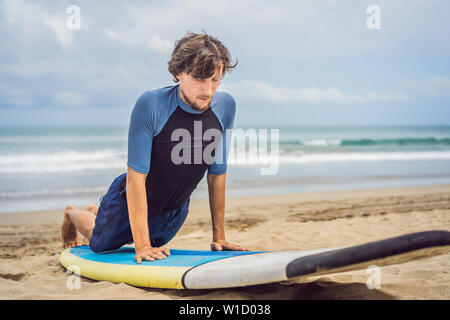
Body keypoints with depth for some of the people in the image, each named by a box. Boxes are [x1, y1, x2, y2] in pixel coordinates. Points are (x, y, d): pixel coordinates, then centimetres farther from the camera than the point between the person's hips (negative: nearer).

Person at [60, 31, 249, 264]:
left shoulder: (225, 106, -19)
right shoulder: (150, 105, -33)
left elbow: (217, 174, -8)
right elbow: (136, 176, -31)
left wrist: (219, 237, -5)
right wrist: (142, 246, -33)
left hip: (175, 210, 5)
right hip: (129, 202, -4)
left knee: (153, 246, 31)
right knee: (98, 244, 21)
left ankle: (97, 213, 57)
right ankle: (73, 214, 54)